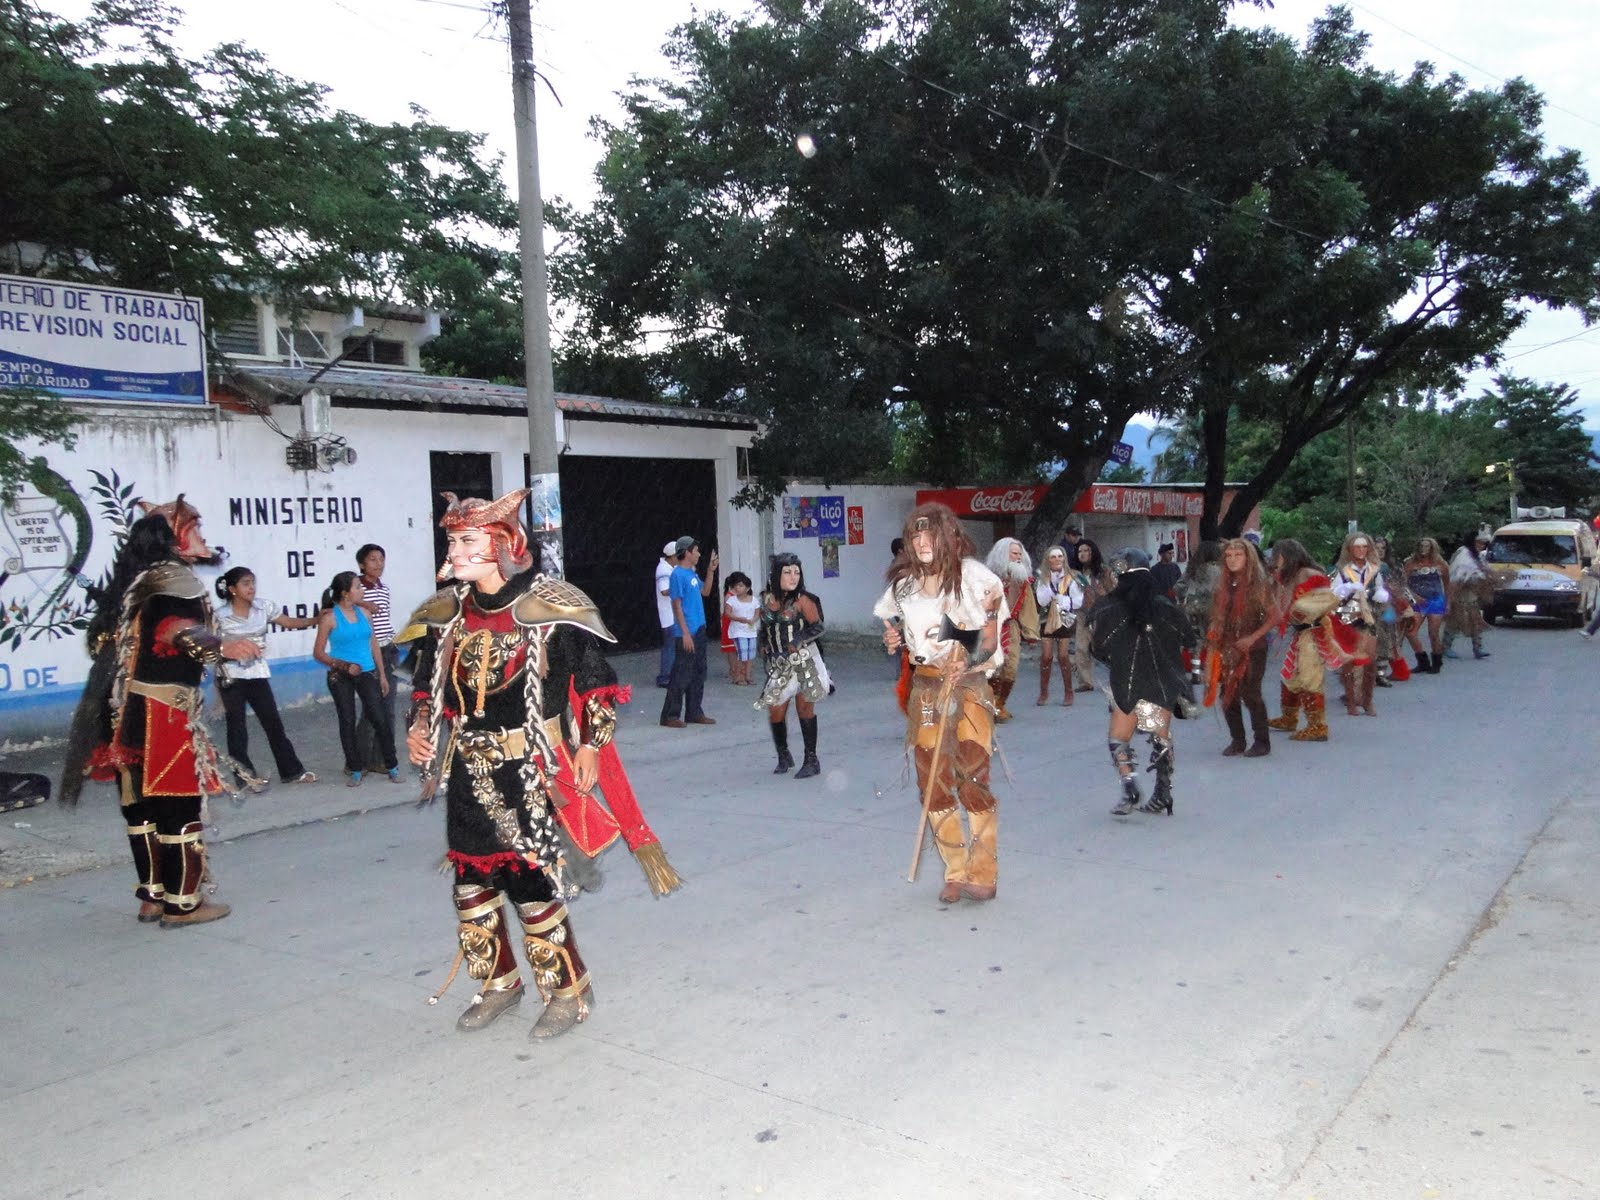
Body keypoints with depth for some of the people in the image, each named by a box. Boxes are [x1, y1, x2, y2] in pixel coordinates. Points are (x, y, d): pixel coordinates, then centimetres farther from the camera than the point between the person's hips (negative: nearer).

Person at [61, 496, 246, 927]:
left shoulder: (134, 580, 16)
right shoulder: (175, 578, -10)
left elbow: (104, 637, 24)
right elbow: (173, 627, -30)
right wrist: (219, 646, -44)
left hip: (129, 706, 9)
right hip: (164, 708, -9)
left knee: (142, 802, 13)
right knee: (179, 803, -3)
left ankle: (152, 895, 21)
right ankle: (183, 902, 2)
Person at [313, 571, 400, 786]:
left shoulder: (364, 614, 7)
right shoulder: (329, 618, -6)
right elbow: (318, 653, -5)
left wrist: (382, 675, 12)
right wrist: (344, 665, -17)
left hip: (367, 674, 3)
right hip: (340, 677, -3)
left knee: (381, 719, -2)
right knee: (347, 722, 4)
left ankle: (392, 767, 6)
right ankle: (355, 770, 14)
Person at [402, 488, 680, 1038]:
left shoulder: (548, 610, -13)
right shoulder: (446, 613, 4)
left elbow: (597, 682, -7)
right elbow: (427, 683, 17)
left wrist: (591, 747, -10)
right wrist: (418, 727, 1)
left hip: (532, 771, -6)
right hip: (469, 772, 6)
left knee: (532, 883, -2)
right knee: (471, 880, 12)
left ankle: (568, 991, 20)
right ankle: (497, 983, 35)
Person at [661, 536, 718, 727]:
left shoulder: (692, 573, 12)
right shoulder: (678, 574, -13)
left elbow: (705, 592, 25)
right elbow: (676, 605, -16)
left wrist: (710, 571, 13)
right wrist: (685, 633, -19)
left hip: (699, 630, 9)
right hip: (687, 633, -9)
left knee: (698, 673, 13)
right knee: (681, 675, -5)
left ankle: (694, 712, 20)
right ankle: (670, 715, 1)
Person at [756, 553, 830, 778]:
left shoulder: (802, 600, -9)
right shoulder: (767, 601, 5)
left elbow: (818, 627, -10)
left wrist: (796, 642, -20)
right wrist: (765, 650, 6)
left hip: (804, 661, -4)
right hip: (779, 664, 4)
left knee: (805, 708, 0)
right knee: (775, 710, 3)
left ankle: (811, 760, 10)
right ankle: (783, 756, 24)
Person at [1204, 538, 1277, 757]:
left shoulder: (1259, 585, -5)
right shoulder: (1223, 587, 10)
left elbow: (1274, 617, -6)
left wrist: (1252, 638, -15)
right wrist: (1213, 644, 0)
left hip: (1252, 649, -5)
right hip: (1228, 650, 5)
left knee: (1250, 694, -6)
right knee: (1228, 695, 5)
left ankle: (1262, 742, 7)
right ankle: (1237, 740, 17)